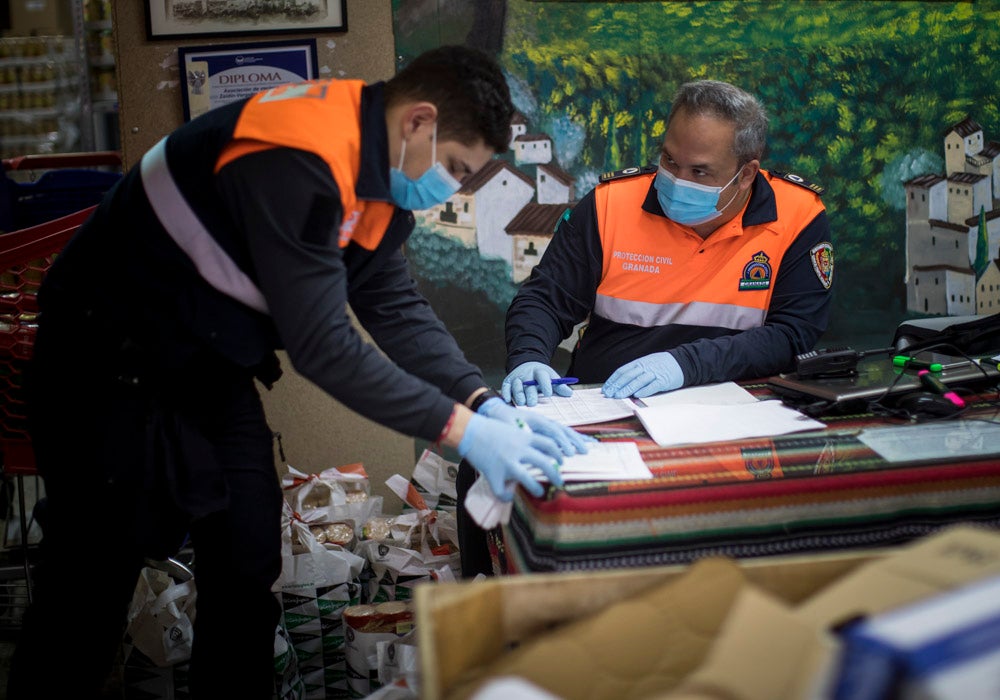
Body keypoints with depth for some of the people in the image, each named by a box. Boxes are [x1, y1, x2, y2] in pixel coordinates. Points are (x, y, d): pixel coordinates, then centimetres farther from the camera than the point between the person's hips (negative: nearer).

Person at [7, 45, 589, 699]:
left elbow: (396, 305, 1)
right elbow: (321, 344, -32)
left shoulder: (375, 172, -1)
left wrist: (486, 404, -11)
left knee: (248, 564, 7)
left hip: (212, 368, 9)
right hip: (112, 367, -9)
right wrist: (460, 428, -28)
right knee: (92, 586, -2)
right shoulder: (299, 161, -31)